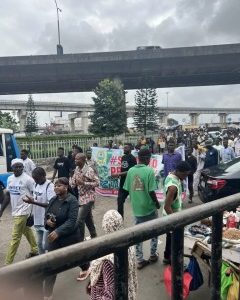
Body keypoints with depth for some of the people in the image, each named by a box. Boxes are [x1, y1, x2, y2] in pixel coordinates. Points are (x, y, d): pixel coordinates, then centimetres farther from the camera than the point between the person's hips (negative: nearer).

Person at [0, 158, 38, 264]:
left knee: (15, 237, -1)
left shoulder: (28, 179, -17)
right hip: (15, 211, 8)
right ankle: (34, 250, 40)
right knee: (27, 231, 22)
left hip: (22, 211, -7)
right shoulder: (10, 179, 5)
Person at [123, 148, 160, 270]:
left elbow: (127, 189, 1)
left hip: (136, 208, 4)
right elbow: (151, 191, -20)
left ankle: (140, 261, 23)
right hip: (149, 207, -4)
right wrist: (157, 203, -2)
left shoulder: (130, 171, -3)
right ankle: (153, 255, 34)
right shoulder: (149, 171, -18)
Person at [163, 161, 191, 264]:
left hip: (173, 214, 9)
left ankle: (167, 257, 41)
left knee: (170, 237, 24)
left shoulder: (171, 175, -4)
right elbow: (167, 207, -30)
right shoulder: (173, 186, -33)